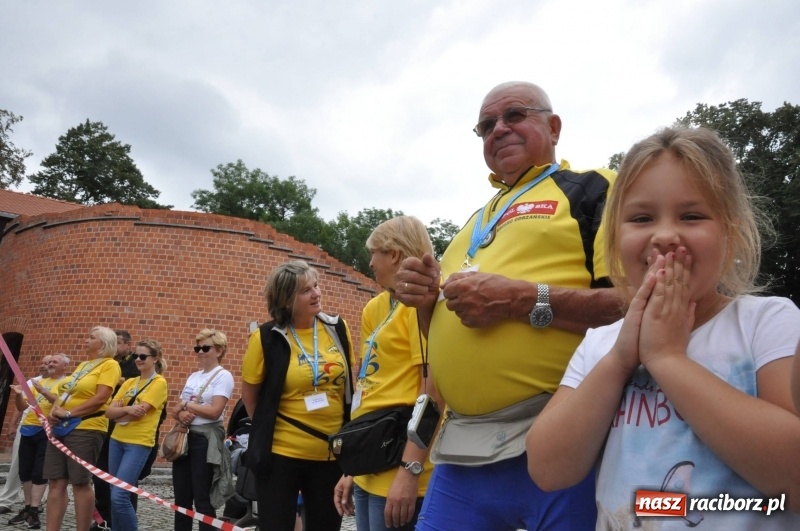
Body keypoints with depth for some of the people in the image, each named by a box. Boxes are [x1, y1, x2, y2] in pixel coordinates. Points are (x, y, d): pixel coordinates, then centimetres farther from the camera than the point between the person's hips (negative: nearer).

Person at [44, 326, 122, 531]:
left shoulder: (109, 364, -7)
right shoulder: (83, 365, 19)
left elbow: (100, 398, -17)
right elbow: (66, 392, 19)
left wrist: (69, 413, -16)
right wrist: (55, 410, -2)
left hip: (86, 428, -8)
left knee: (81, 483, -3)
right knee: (57, 482, 7)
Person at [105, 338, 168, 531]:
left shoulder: (159, 383, -7)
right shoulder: (129, 382, 12)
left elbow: (139, 411, -17)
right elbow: (109, 412, 3)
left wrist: (118, 412, -2)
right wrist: (127, 409, -15)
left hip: (138, 444, -7)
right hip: (116, 440, 7)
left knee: (119, 496, -13)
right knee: (115, 496, 9)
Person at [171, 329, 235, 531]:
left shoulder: (223, 376, -7)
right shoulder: (193, 376, 16)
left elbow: (214, 412, -18)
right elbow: (177, 409, 14)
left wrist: (186, 404, -7)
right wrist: (181, 413, -10)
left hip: (206, 439, -7)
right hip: (185, 437, 7)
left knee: (202, 499, -2)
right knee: (181, 497, 11)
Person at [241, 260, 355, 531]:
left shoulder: (337, 328, 0)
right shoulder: (267, 338, -11)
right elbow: (249, 394, 2)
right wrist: (267, 430, 4)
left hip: (332, 452, 4)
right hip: (281, 453, -3)